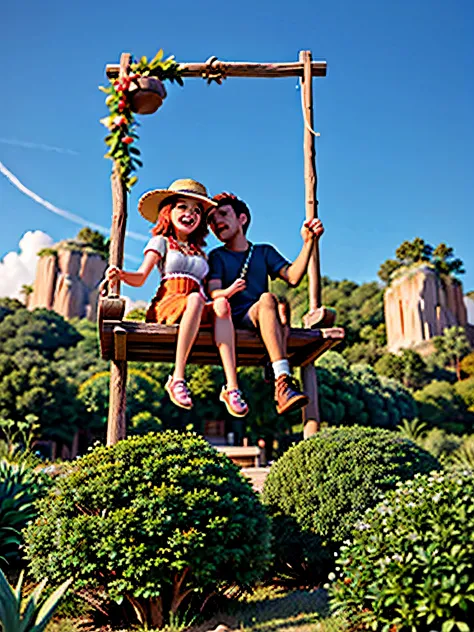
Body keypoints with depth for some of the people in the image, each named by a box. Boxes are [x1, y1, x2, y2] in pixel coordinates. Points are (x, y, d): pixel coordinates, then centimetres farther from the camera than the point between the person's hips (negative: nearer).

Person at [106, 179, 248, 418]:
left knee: (221, 304, -31)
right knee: (195, 298, -37)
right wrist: (121, 275, -18)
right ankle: (177, 379, -38)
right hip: (166, 304, -3)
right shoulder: (162, 242, 17)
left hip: (200, 312, 3)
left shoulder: (200, 253, 29)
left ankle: (231, 386, -42)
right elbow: (140, 277, 1)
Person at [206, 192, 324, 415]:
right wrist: (228, 291, -28)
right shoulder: (217, 256, 14)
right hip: (234, 321, -2)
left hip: (262, 320, 2)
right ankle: (283, 380, -48)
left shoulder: (264, 252, 21)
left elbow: (293, 277, 3)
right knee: (267, 298, -33)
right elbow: (212, 293, -4)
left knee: (281, 306, -33)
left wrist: (308, 242, -4)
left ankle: (281, 388, -46)